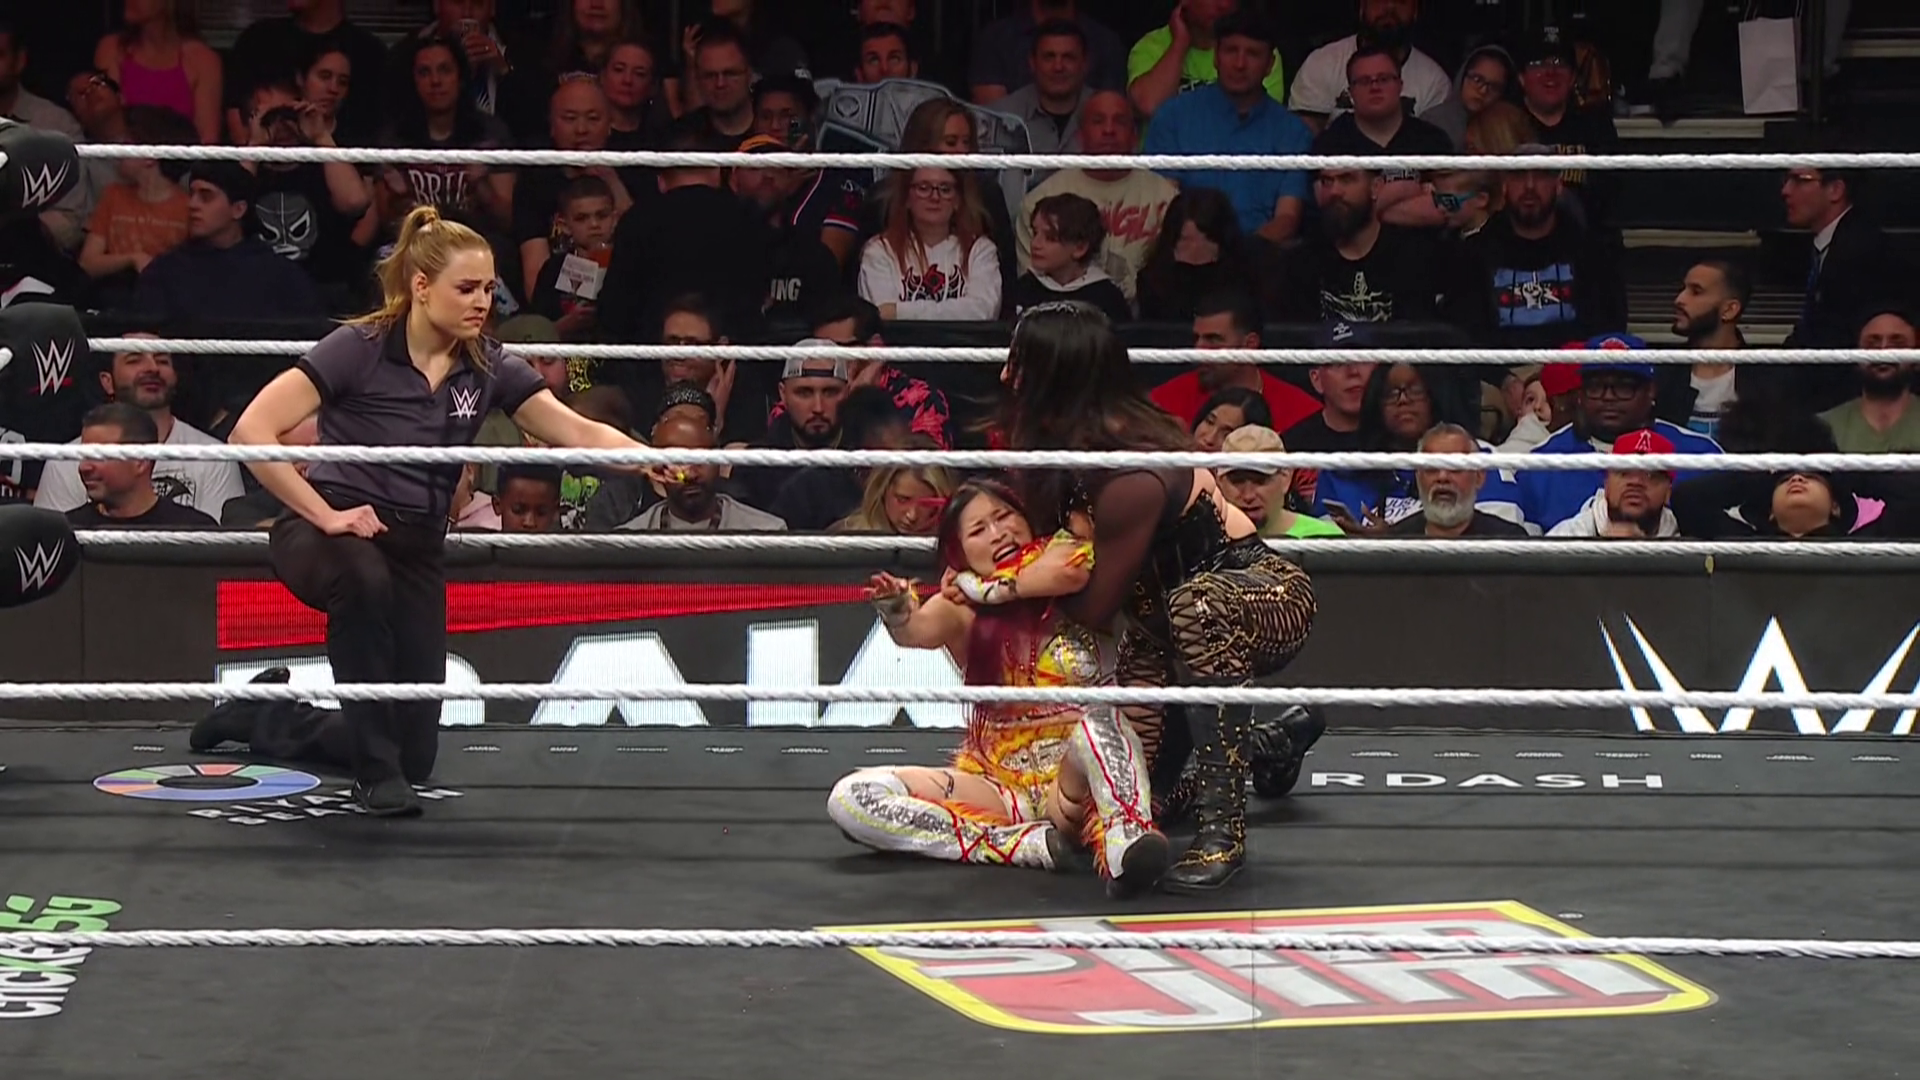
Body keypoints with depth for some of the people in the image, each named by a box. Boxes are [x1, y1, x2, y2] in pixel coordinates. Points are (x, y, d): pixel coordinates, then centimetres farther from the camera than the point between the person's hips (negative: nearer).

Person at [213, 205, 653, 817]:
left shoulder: (488, 369, -1)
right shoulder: (360, 350, -15)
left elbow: (580, 433, -8)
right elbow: (252, 431, -21)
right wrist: (325, 514, -25)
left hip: (416, 552, 5)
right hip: (329, 536, -5)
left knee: (416, 752, 5)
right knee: (365, 577, -43)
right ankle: (375, 769, -28)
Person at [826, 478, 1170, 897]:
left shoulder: (1084, 589, -4)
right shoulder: (962, 607, 1)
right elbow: (920, 629, -20)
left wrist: (987, 588, -12)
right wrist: (897, 610, -44)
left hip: (1079, 774, -3)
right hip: (1000, 785, 3)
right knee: (851, 799, -17)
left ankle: (1123, 837, -56)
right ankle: (1026, 843, -28)